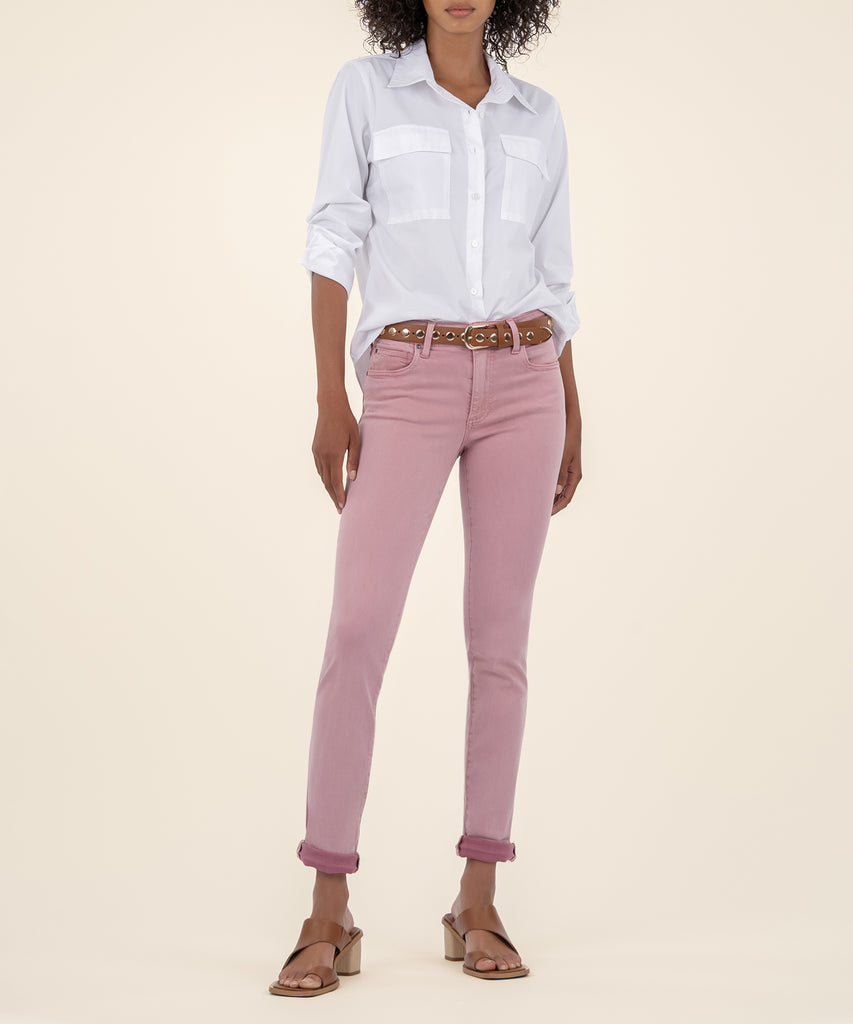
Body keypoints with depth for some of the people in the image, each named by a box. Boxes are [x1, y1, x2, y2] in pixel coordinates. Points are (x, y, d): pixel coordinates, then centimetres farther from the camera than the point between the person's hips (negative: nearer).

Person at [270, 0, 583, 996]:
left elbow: (552, 275, 15)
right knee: (356, 633, -14)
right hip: (410, 388, -2)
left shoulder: (538, 115, 14)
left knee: (500, 640, 0)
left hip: (523, 384, 3)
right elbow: (334, 242, 0)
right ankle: (328, 916, -7)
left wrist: (572, 424, 12)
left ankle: (477, 906, 8)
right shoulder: (364, 88, 7)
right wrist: (331, 400, -9)